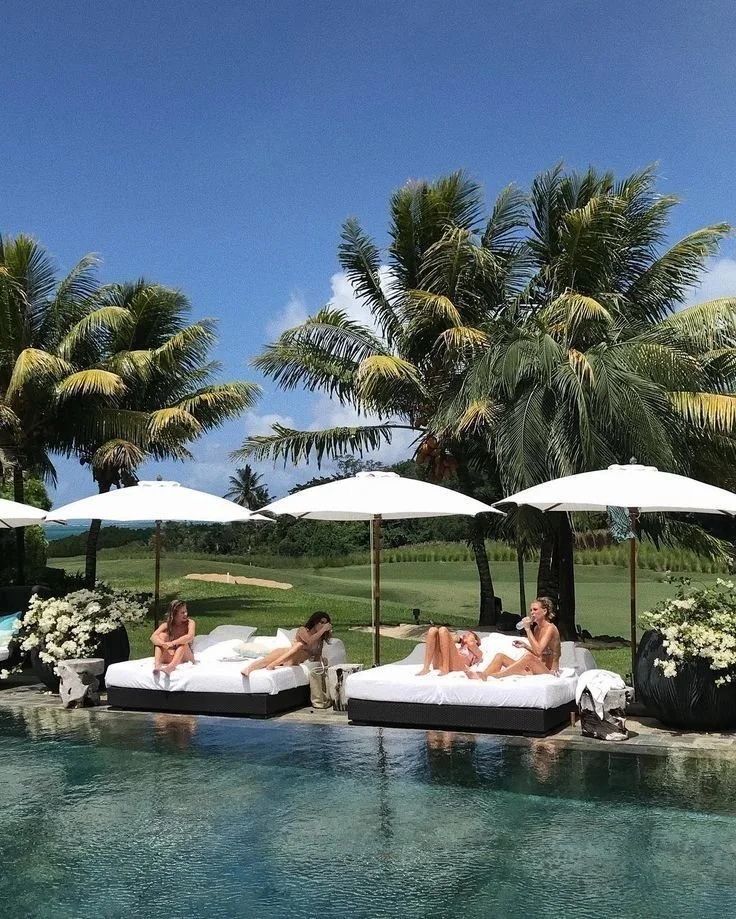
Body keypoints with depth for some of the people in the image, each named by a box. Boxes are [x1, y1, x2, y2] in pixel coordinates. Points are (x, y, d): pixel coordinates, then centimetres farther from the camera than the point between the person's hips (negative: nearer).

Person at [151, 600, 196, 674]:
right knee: (162, 635, -17)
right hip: (170, 657, 2)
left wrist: (173, 643, -42)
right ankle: (157, 664, -37)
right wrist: (165, 644, -40)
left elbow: (190, 637, -31)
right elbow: (153, 637, -20)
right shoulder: (167, 625, -4)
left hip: (185, 658, -2)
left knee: (183, 642, -30)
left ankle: (170, 667, -53)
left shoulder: (190, 623, -9)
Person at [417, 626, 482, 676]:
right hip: (439, 663, 4)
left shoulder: (477, 651, 34)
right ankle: (426, 668, -26)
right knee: (433, 630, -12)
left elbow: (479, 655, 8)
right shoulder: (458, 646, 43)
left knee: (443, 630, -15)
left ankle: (445, 669, -24)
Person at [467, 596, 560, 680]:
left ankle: (490, 676, -43)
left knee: (529, 657, -38)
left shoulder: (550, 628, -10)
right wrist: (525, 646, 2)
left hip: (549, 671, -8)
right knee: (500, 656, -4)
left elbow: (538, 651, -23)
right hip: (537, 669, 8)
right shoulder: (536, 628, 15)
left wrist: (527, 629, -20)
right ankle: (482, 676, -31)